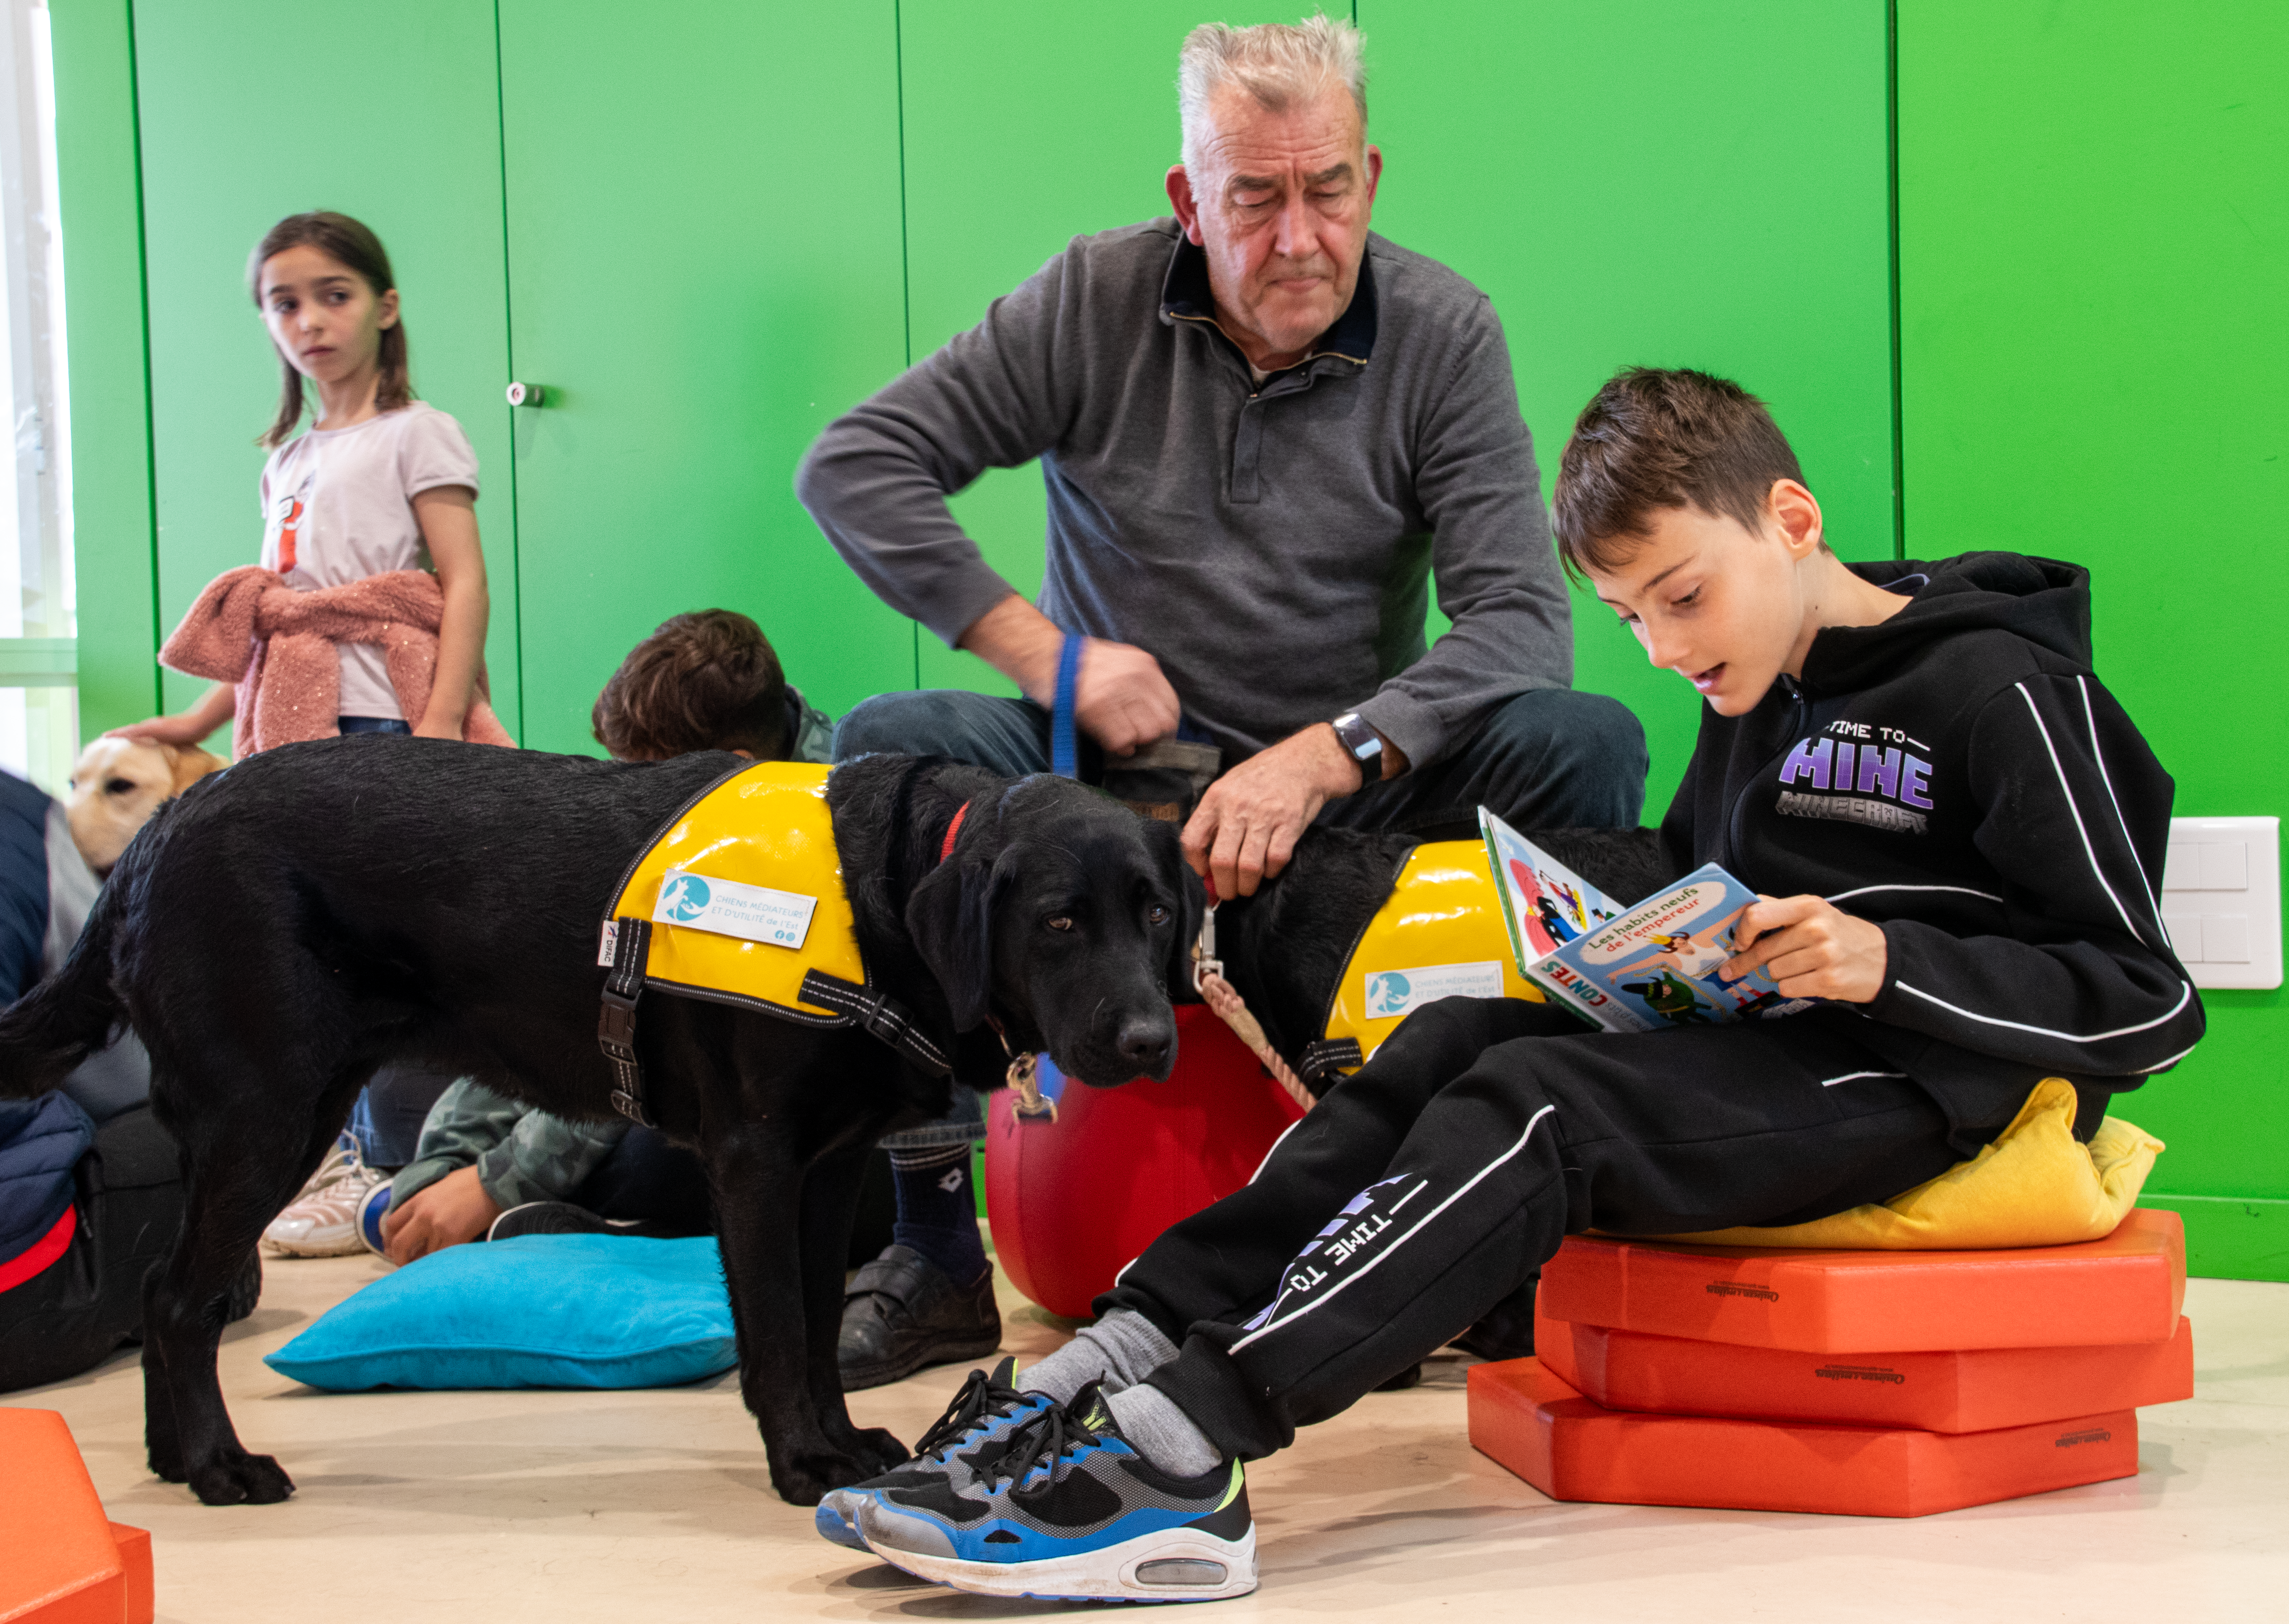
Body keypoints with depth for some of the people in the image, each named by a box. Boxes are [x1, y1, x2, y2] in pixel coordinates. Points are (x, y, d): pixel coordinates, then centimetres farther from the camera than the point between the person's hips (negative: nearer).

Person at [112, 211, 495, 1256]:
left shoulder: (414, 434, 0)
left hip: (387, 726, -7)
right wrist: (198, 722, 21)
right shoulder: (287, 462, 22)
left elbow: (464, 585, -9)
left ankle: (395, 1166, -3)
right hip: (302, 734, 7)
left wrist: (442, 722, -19)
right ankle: (351, 1143, 14)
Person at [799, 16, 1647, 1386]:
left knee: (1585, 745, -27)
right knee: (889, 748, -27)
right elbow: (854, 466, -7)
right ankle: (932, 1239, -24)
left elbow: (1524, 620, -17)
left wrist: (1320, 760, -31)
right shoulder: (1098, 302, -4)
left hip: (1350, 781, 0)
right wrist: (1049, 654, -13)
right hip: (1115, 765, 1)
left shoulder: (1442, 332, -6)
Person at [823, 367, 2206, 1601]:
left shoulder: (2002, 691, -7)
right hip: (1767, 1058, 8)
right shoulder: (1753, 706, 18)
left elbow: (2151, 1000, -10)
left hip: (1925, 1079, -8)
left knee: (1537, 1100, -28)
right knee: (1447, 1043, -16)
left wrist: (1886, 963, -22)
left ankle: (1176, 1450, -41)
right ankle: (1122, 1357, -30)